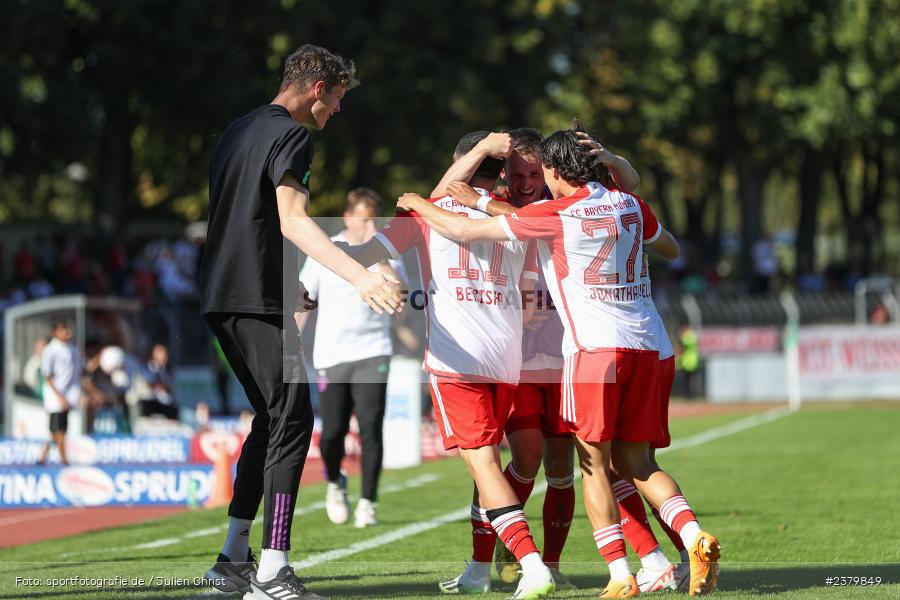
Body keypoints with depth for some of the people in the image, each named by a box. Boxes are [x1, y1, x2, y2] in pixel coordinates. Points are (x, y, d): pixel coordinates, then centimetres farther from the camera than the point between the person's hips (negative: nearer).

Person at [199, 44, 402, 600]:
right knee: (292, 421, -9)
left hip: (221, 297, 10)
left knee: (271, 418, 18)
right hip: (258, 302, -10)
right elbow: (292, 221, -23)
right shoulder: (291, 135, -10)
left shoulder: (240, 131, 20)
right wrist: (360, 276, -35)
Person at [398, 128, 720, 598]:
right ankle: (694, 536, -10)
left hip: (594, 346, -6)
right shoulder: (628, 205, 11)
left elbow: (463, 229, -4)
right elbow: (671, 249, 31)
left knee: (594, 463, 0)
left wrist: (417, 205, 14)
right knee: (635, 462, 11)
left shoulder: (553, 215, -6)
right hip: (644, 345, 6)